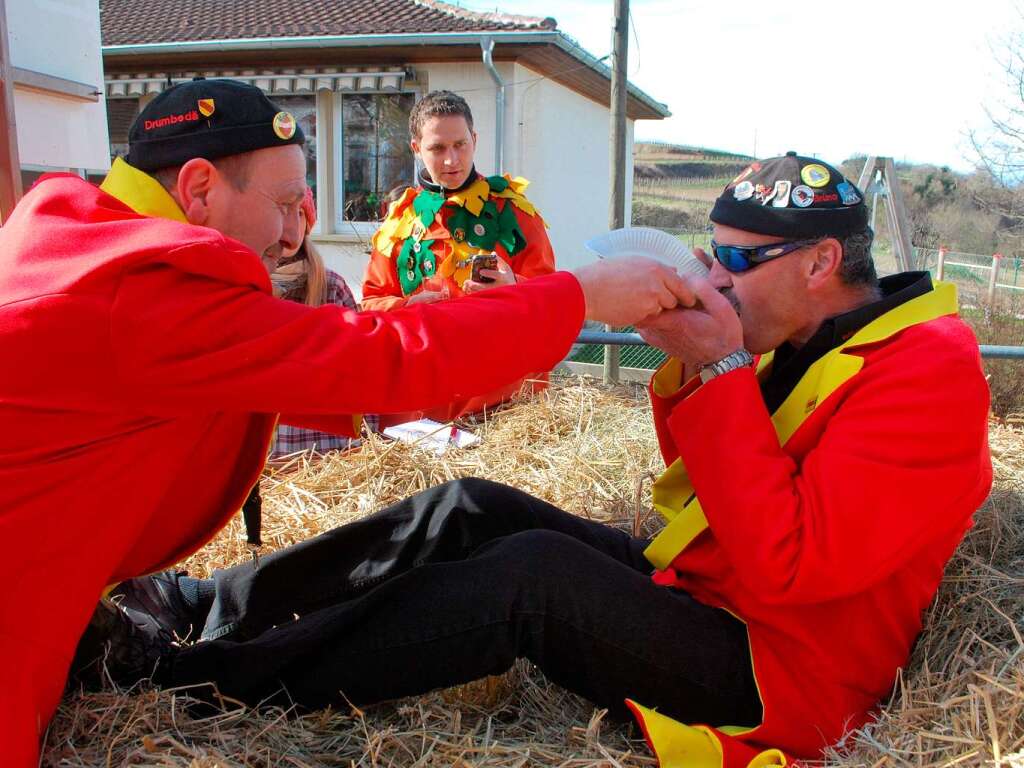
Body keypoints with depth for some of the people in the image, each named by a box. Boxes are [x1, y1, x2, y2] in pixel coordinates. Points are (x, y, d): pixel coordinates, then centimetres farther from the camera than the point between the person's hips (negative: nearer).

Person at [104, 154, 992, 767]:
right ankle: (208, 606, -2)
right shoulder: (804, 341, 7)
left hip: (778, 673, -8)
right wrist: (687, 365, -6)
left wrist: (724, 369, -26)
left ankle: (205, 678, -17)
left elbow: (787, 560, -27)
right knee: (474, 511, -6)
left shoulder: (926, 372, -19)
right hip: (697, 586, 8)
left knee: (536, 569, -29)